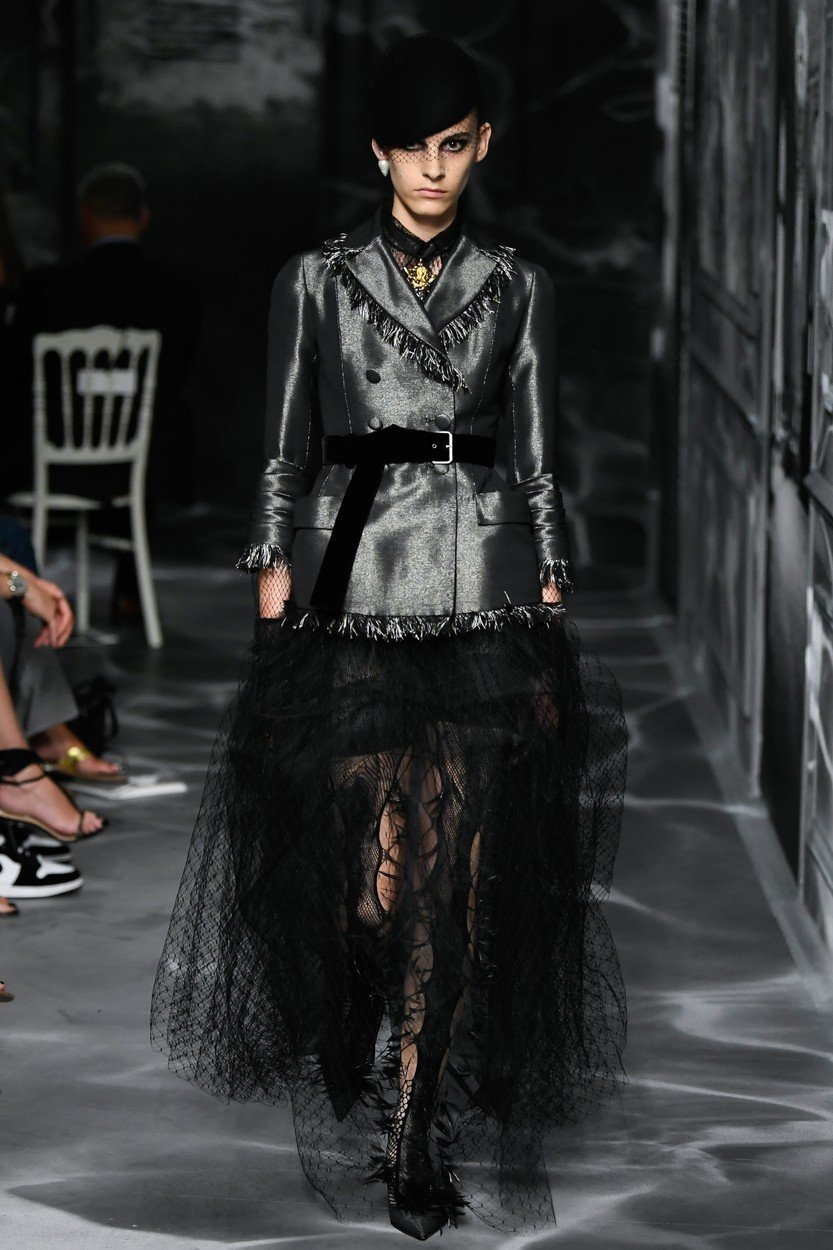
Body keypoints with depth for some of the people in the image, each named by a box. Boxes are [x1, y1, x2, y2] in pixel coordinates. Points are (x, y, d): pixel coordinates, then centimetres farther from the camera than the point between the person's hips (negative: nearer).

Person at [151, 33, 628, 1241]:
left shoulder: (516, 288, 10)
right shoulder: (317, 281, 6)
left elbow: (536, 462, 10)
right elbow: (284, 454, 7)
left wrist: (553, 621, 5)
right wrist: (274, 595, 0)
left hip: (482, 604, 1)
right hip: (351, 596, -1)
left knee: (456, 882, -3)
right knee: (364, 874, -4)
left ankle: (415, 1138, 6)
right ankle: (341, 1088, 23)